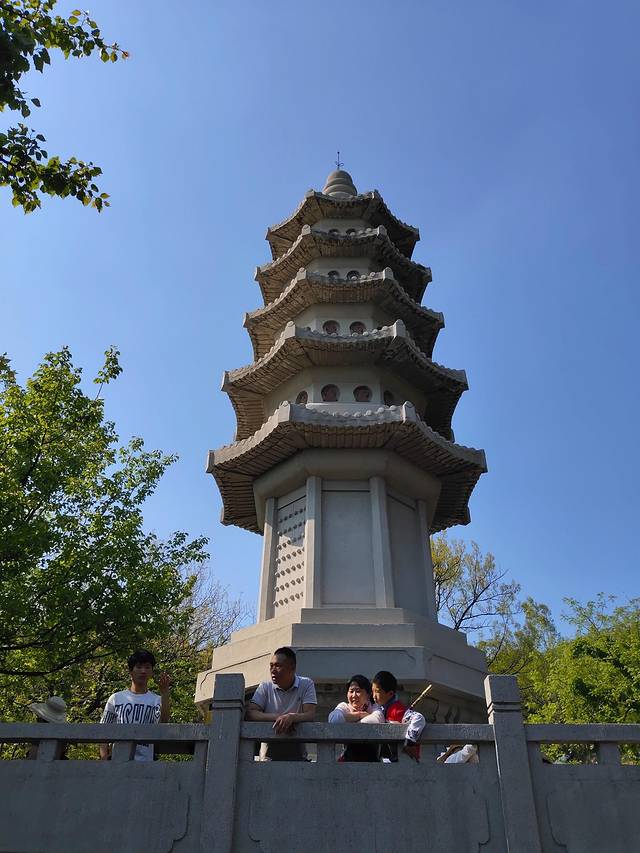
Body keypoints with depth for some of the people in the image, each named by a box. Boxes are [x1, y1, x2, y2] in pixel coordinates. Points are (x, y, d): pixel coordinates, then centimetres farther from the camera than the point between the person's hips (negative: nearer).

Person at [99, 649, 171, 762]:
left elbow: (163, 723, -13)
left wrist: (164, 693, -21)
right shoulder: (116, 698, 9)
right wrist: (104, 757, -3)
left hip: (144, 761, -1)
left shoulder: (156, 700, 6)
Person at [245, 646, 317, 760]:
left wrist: (291, 717, -29)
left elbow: (310, 715, -10)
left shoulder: (306, 685, 0)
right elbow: (249, 714, -8)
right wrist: (278, 717, -19)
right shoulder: (265, 687, 3)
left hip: (296, 753, -1)